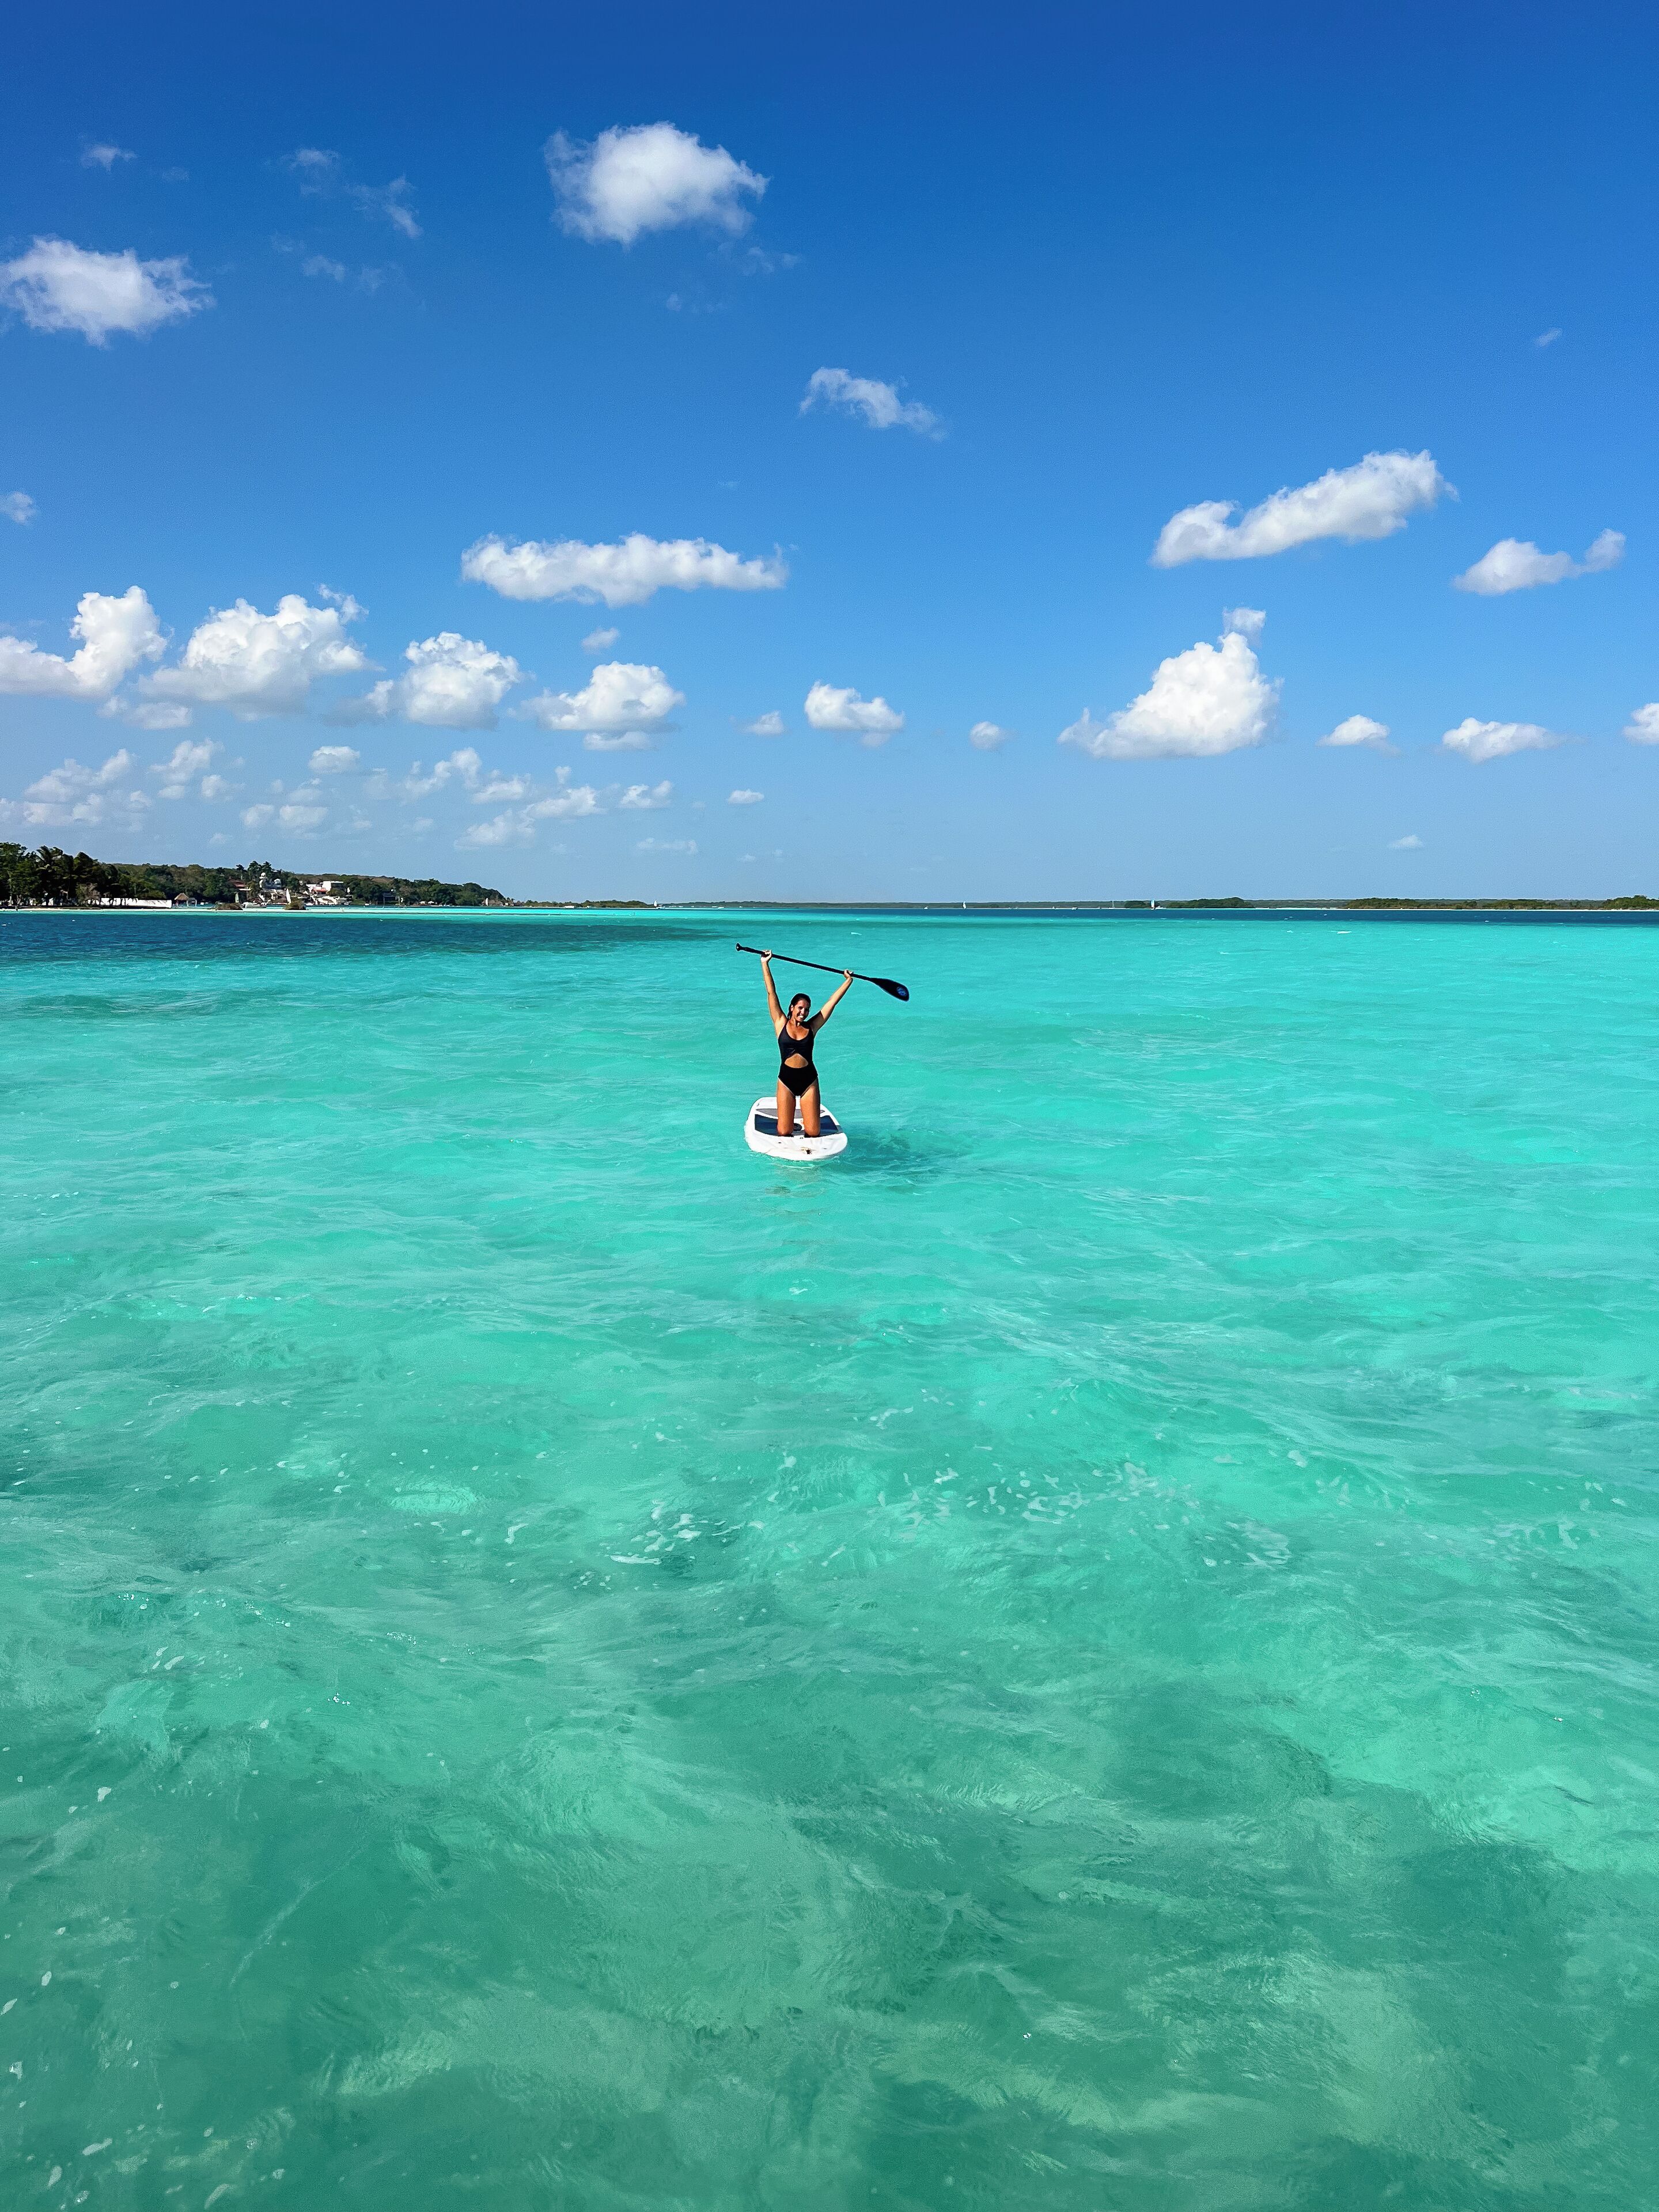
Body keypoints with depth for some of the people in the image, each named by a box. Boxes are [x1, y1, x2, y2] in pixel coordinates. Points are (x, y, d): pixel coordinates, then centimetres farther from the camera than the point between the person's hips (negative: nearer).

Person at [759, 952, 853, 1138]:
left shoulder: (811, 1027, 4)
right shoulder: (781, 1024, 1)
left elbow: (833, 1001, 7)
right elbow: (771, 993, -2)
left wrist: (848, 980, 8)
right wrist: (765, 964, -4)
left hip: (809, 1080, 1)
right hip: (786, 1080, -1)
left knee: (813, 1133, -2)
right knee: (784, 1133, -3)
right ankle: (790, 1125, 31)